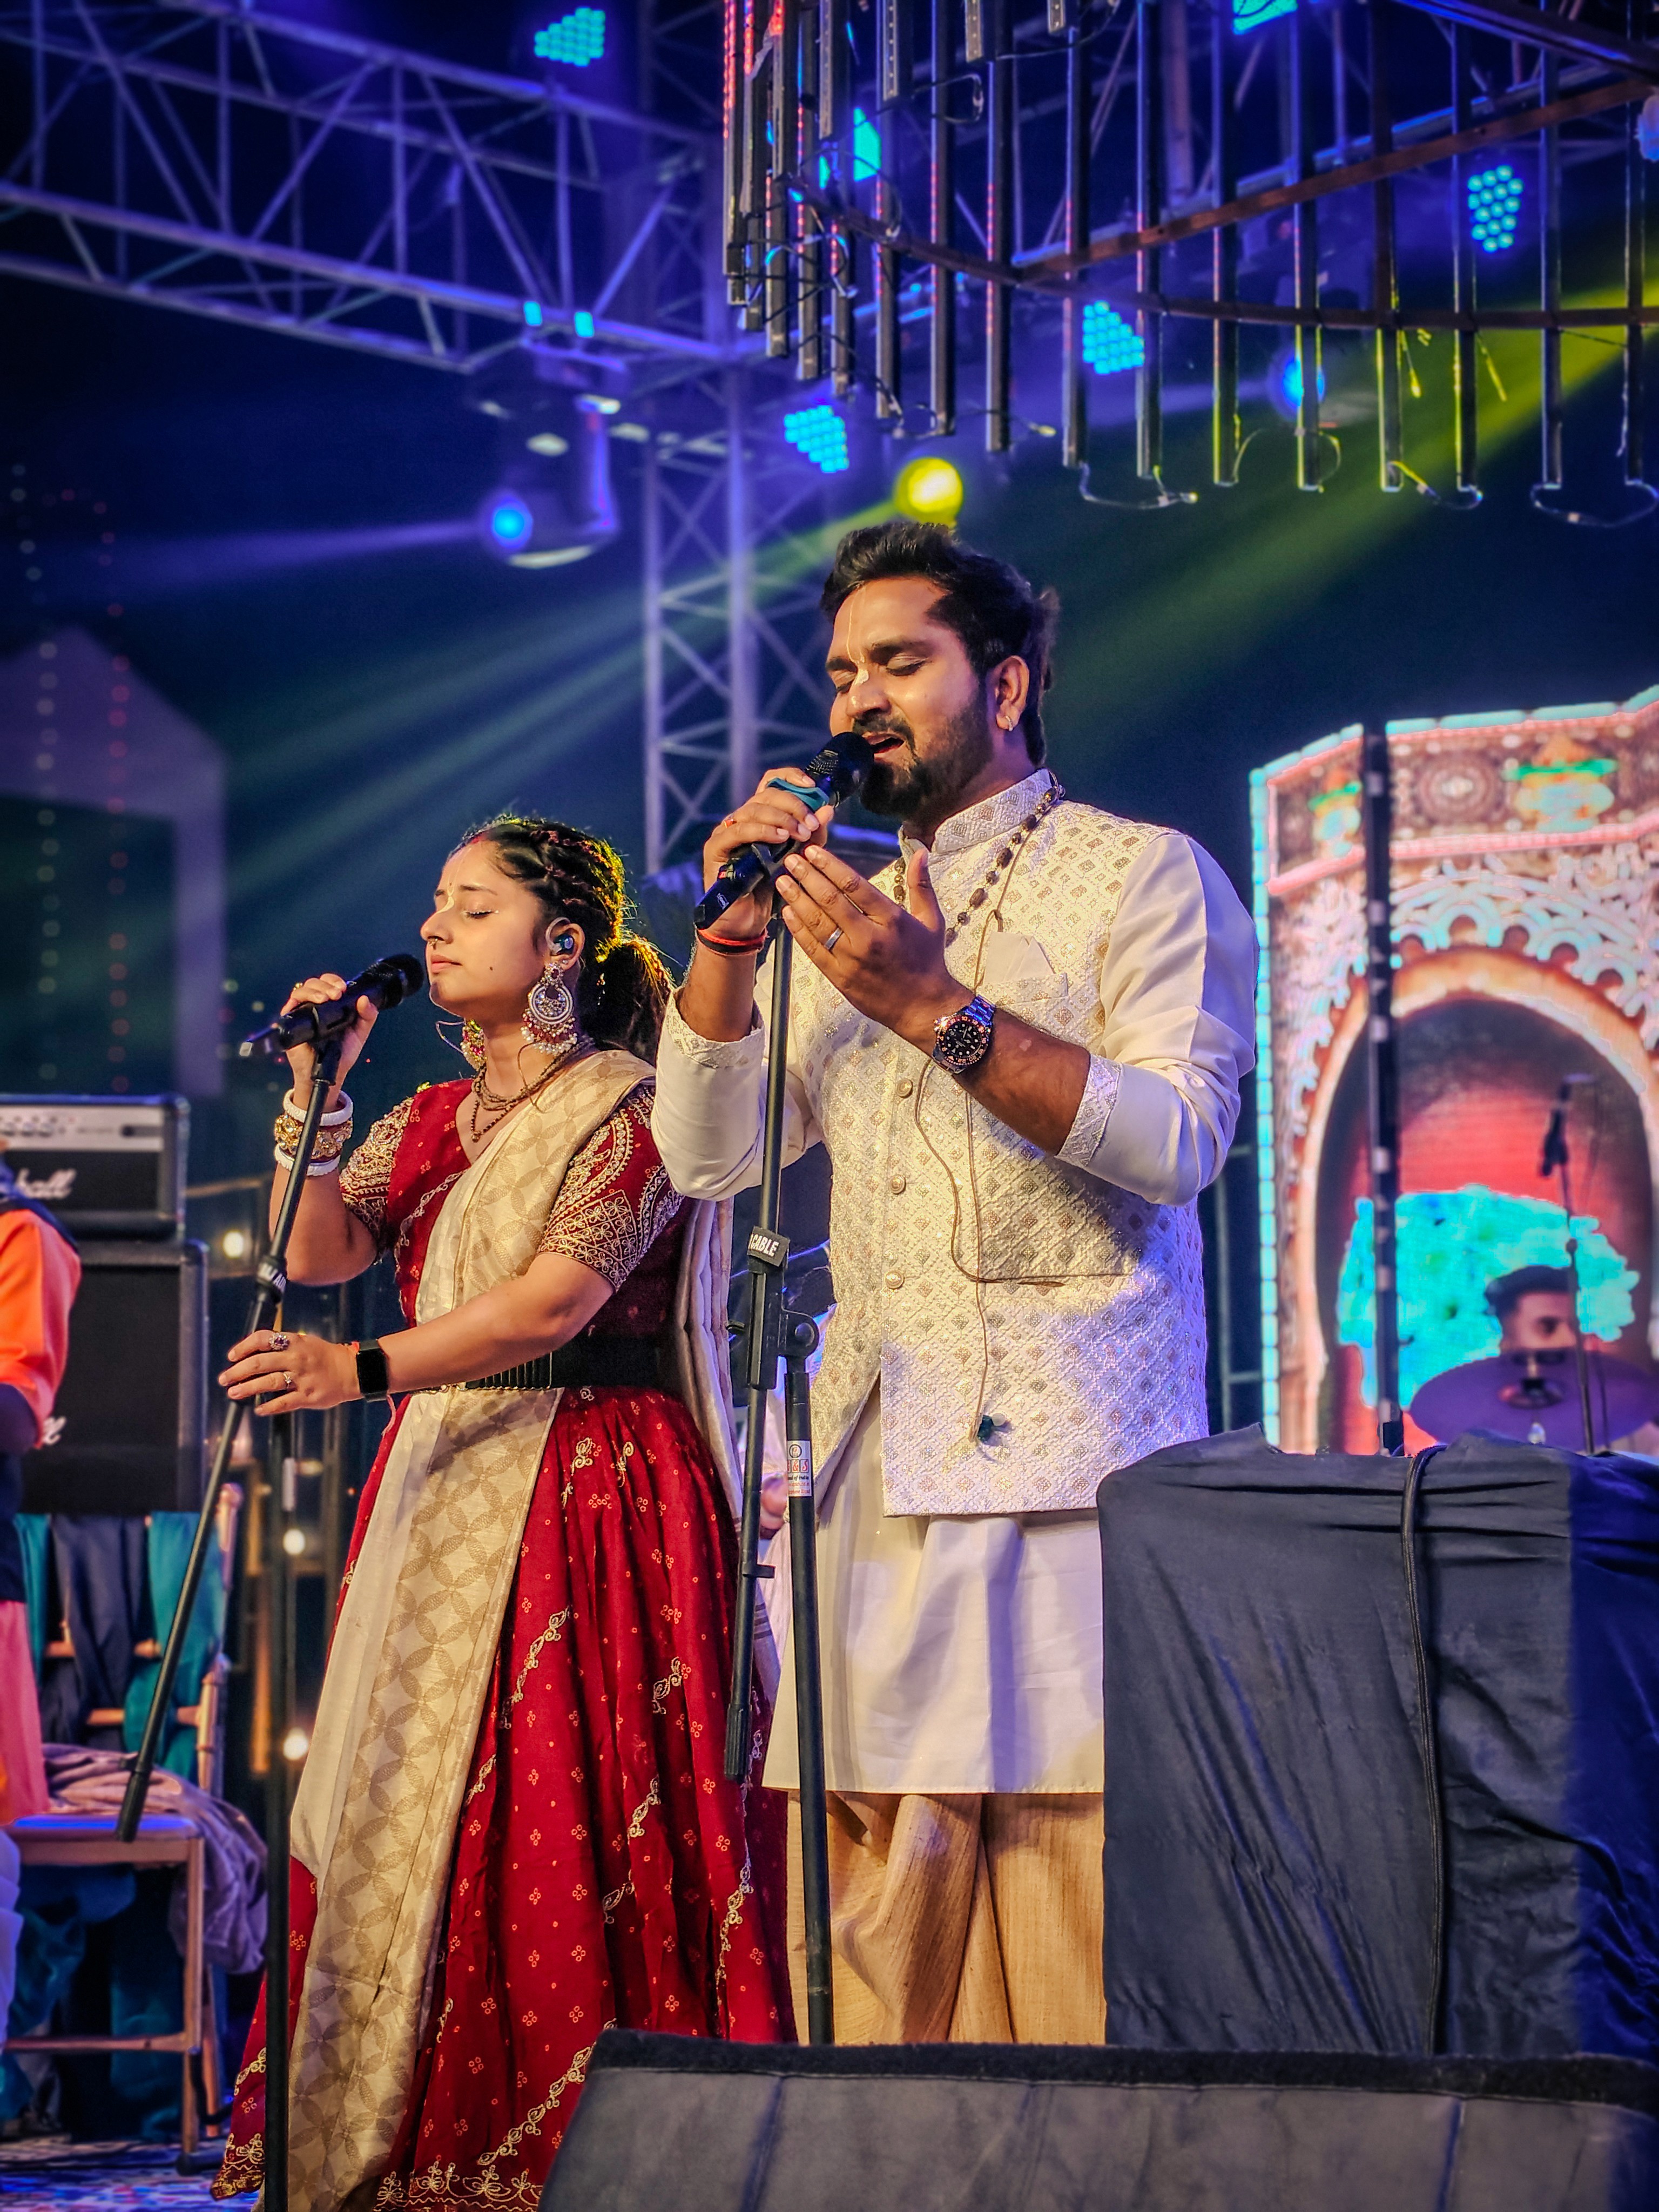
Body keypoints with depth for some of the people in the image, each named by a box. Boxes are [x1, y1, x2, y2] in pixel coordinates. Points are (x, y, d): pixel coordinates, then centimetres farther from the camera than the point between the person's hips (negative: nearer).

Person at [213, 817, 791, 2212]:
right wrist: (315, 1090, 1)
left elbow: (557, 1300, -17)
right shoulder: (429, 1124, 19)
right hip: (443, 1494, 7)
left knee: (568, 1808, -12)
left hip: (591, 1488, -7)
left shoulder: (626, 1105, -5)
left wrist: (363, 1370, -26)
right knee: (407, 1809, 2)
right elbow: (318, 1253, 9)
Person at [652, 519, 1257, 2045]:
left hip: (1077, 1461, -5)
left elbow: (1179, 1140, -9)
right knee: (877, 1897, -2)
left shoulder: (1141, 874, 6)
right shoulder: (848, 916, 24)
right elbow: (708, 1157, 16)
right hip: (880, 1464, 5)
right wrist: (727, 943, 2)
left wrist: (942, 1011, -16)